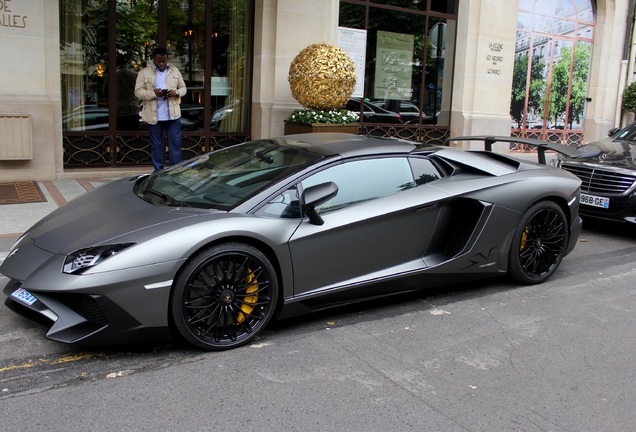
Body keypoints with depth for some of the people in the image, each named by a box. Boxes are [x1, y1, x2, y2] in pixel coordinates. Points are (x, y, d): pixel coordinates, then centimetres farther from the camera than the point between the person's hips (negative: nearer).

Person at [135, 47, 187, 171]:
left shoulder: (174, 71, 9)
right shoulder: (144, 73, 1)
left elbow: (183, 88, 12)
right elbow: (138, 92, -3)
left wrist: (176, 92, -11)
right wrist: (154, 93, -19)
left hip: (173, 114, 1)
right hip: (153, 116, -1)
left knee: (175, 143, 1)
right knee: (156, 145, 6)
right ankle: (158, 171, 15)